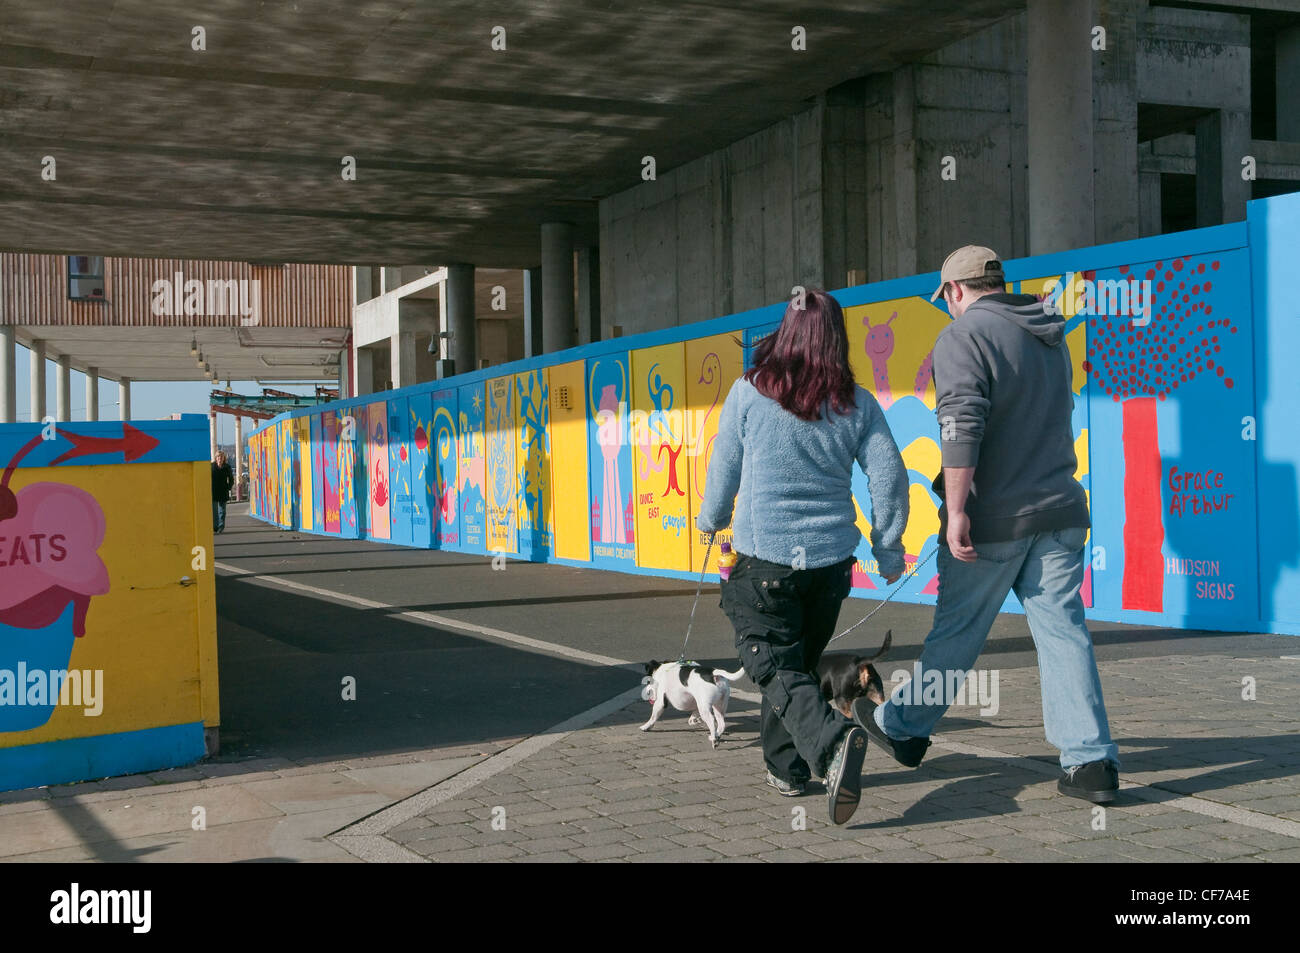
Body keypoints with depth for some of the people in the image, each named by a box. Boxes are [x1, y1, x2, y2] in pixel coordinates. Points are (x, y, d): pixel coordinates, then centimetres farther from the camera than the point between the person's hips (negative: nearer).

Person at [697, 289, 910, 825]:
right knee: (801, 660, 20)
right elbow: (890, 476, 1)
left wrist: (710, 521, 22)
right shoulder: (858, 404, 0)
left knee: (776, 665, -2)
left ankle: (832, 741, -28)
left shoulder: (750, 393, -6)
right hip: (831, 557, 4)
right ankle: (786, 768, 27)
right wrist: (888, 549, 14)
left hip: (764, 554, -3)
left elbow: (724, 468, 3)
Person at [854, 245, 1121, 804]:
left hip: (994, 520, -6)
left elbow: (961, 426, -21)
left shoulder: (964, 335, -9)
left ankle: (903, 728, 25)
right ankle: (1091, 762, -1)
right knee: (1063, 631, 3)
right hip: (1059, 510, 6)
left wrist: (956, 511, -23)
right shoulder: (1051, 338, 16)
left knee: (956, 631, 7)